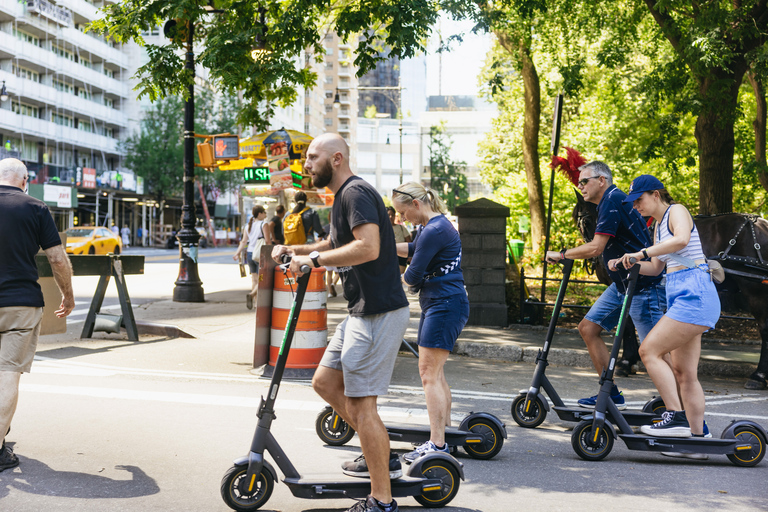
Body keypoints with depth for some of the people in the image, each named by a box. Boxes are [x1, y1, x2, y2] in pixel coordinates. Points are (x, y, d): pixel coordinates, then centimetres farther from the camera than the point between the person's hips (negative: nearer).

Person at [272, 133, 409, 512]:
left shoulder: (356, 192, -15)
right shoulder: (341, 198, 18)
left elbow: (368, 247, -28)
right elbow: (337, 244, 34)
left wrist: (314, 260, -21)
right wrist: (295, 250, 19)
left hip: (378, 313, -11)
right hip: (361, 311, 11)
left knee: (360, 402, -7)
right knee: (325, 382, 16)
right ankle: (381, 456, 26)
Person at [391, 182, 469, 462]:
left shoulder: (434, 230, -19)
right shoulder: (435, 224, 13)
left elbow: (413, 276, -17)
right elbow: (413, 249, 30)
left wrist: (399, 278, 6)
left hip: (445, 305, -11)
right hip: (436, 305, 11)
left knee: (429, 374, -10)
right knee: (435, 372, 17)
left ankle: (437, 445, -8)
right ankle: (444, 430, 27)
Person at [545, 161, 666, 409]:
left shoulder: (613, 201, -16)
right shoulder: (610, 202, 16)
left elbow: (595, 248, -21)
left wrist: (561, 254, -10)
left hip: (642, 285, -11)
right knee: (588, 328, 9)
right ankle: (612, 394, 15)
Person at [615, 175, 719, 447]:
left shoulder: (677, 211, -5)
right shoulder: (659, 225, 22)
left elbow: (681, 239, -28)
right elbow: (656, 267, 27)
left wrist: (642, 252, -26)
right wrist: (629, 264, 12)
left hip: (694, 294, -10)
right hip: (681, 299, 10)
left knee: (649, 350, -15)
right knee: (683, 374, 7)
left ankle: (676, 417, -15)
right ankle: (697, 437, 9)